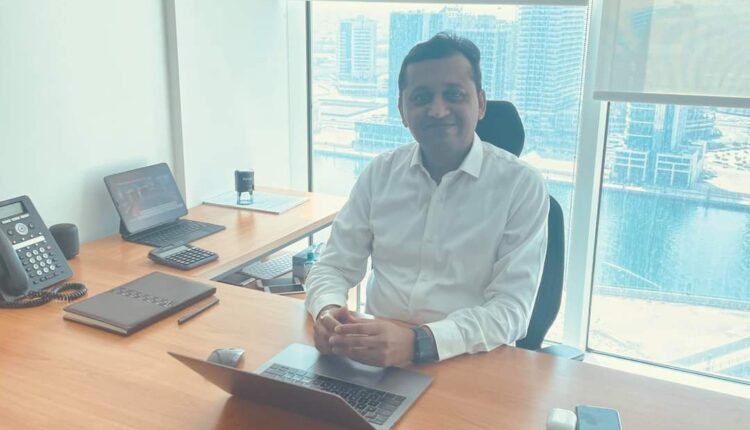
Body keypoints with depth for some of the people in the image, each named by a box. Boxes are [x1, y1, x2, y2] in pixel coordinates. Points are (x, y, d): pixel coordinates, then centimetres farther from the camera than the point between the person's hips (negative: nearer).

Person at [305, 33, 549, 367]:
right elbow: (334, 267, 6)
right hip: (375, 352, 3)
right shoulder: (380, 173, 5)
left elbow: (511, 310, -12)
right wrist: (328, 312, -16)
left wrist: (419, 342, -27)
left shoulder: (521, 185, -6)